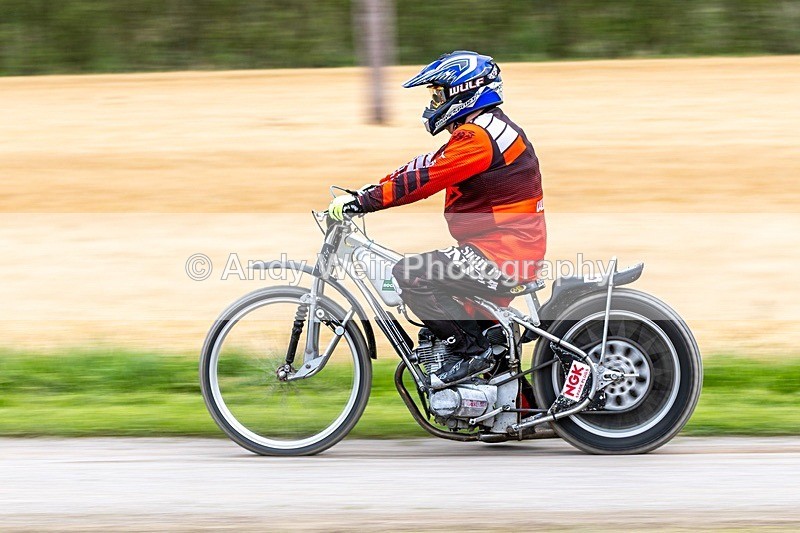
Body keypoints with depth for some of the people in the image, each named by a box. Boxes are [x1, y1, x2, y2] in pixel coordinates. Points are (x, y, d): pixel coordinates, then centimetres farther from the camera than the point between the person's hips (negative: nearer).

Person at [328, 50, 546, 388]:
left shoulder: (478, 137, -16)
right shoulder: (485, 129, 17)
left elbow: (424, 177, -22)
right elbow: (427, 168, 19)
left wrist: (360, 202, -19)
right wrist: (363, 194, 13)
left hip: (500, 253, -11)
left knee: (410, 276, -16)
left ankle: (473, 351, -10)